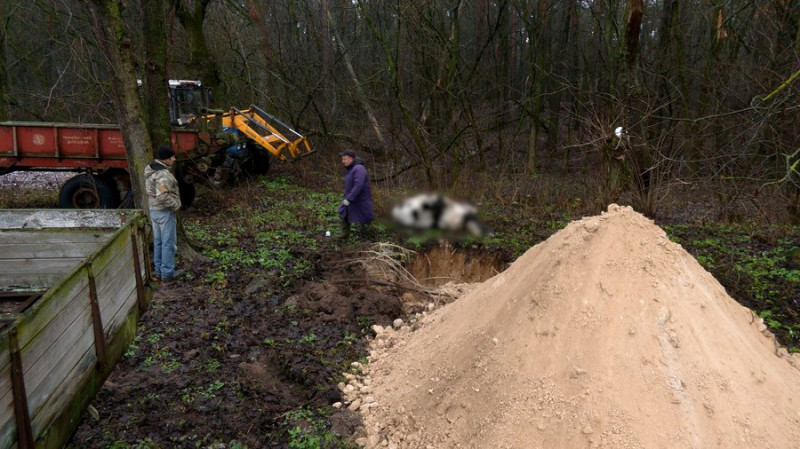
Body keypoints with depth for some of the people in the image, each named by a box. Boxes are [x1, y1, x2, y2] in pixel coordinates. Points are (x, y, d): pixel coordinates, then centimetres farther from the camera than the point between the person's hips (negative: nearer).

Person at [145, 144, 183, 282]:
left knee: (158, 241, 16)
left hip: (154, 210, 9)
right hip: (165, 212, -9)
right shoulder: (164, 175, -25)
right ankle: (167, 273, 10)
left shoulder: (150, 169, 6)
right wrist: (176, 205, -18)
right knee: (168, 242, 2)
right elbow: (162, 197, -33)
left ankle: (158, 271, 24)